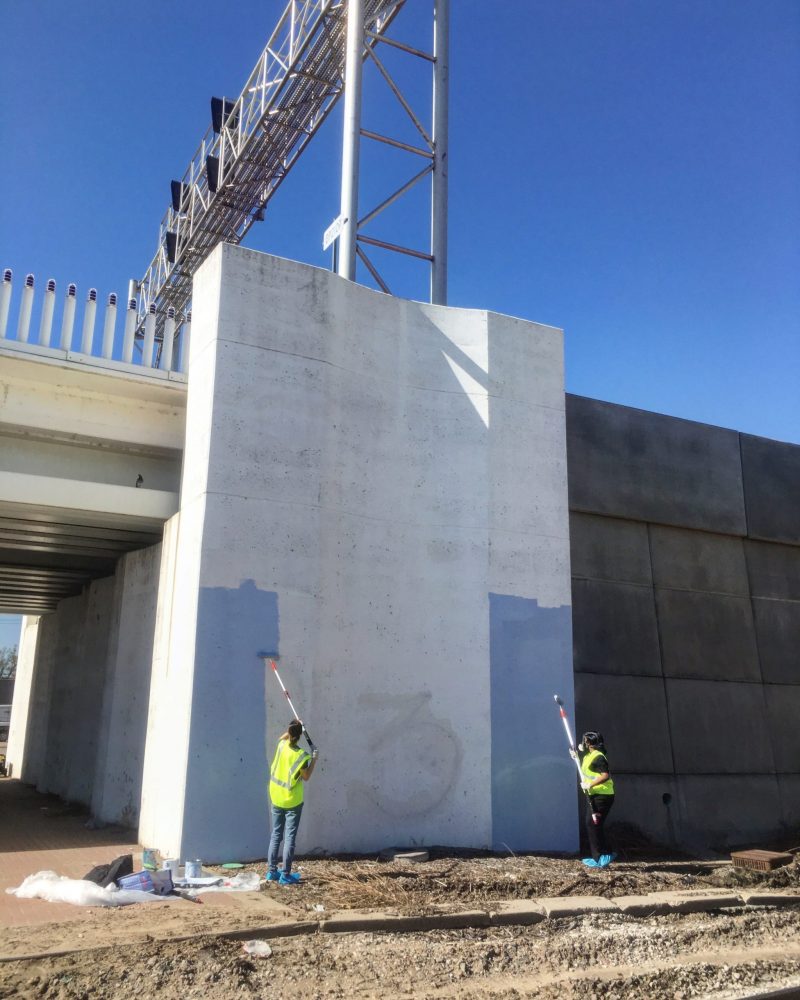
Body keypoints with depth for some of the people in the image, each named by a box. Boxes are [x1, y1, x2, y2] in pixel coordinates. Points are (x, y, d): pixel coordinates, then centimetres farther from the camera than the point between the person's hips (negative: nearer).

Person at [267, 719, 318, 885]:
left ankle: (272, 872, 19)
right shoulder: (301, 755, -19)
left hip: (276, 798, 5)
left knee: (276, 834, 14)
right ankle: (286, 875, 2)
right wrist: (314, 759, 1)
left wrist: (291, 729, 20)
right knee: (290, 837, 1)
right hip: (292, 800, -5)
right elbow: (306, 777, -6)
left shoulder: (281, 745, -5)